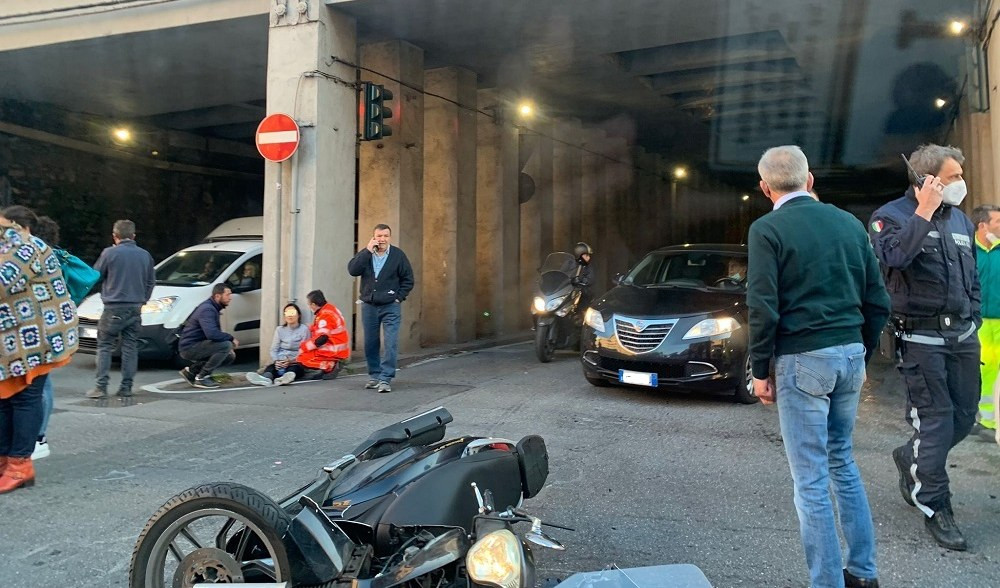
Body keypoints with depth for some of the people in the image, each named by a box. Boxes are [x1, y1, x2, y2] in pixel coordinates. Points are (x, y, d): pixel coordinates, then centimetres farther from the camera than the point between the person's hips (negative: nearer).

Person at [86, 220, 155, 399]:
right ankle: (126, 387, 10)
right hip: (135, 309, 4)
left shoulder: (110, 253, -9)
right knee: (130, 347, 8)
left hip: (114, 308, -4)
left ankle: (101, 387, 1)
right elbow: (151, 281, 13)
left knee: (104, 346, 5)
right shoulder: (145, 255, 6)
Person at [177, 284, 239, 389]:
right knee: (226, 345, -24)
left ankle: (191, 371, 14)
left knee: (230, 356, 10)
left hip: (196, 346, 10)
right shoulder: (207, 309, -19)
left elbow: (216, 334, 21)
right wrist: (231, 338, -18)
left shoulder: (213, 308, 13)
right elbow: (212, 334, -34)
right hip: (189, 348, -10)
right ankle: (201, 378, -13)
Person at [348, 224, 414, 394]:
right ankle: (374, 376, 25)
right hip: (369, 305, 3)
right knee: (370, 344, 10)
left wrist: (398, 297, -6)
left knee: (390, 344, -9)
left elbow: (408, 280, 3)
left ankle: (385, 379, -5)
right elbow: (352, 270, -14)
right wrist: (367, 251, -17)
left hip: (390, 307, -2)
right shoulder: (365, 254, 3)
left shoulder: (398, 255, -2)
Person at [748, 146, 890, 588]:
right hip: (850, 353, 7)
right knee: (841, 460, 22)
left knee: (811, 477, 2)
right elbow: (877, 301, 10)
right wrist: (862, 355, 20)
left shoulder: (767, 229, -8)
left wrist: (760, 370, -4)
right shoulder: (849, 223, 9)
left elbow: (764, 307, -13)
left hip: (803, 359, -6)